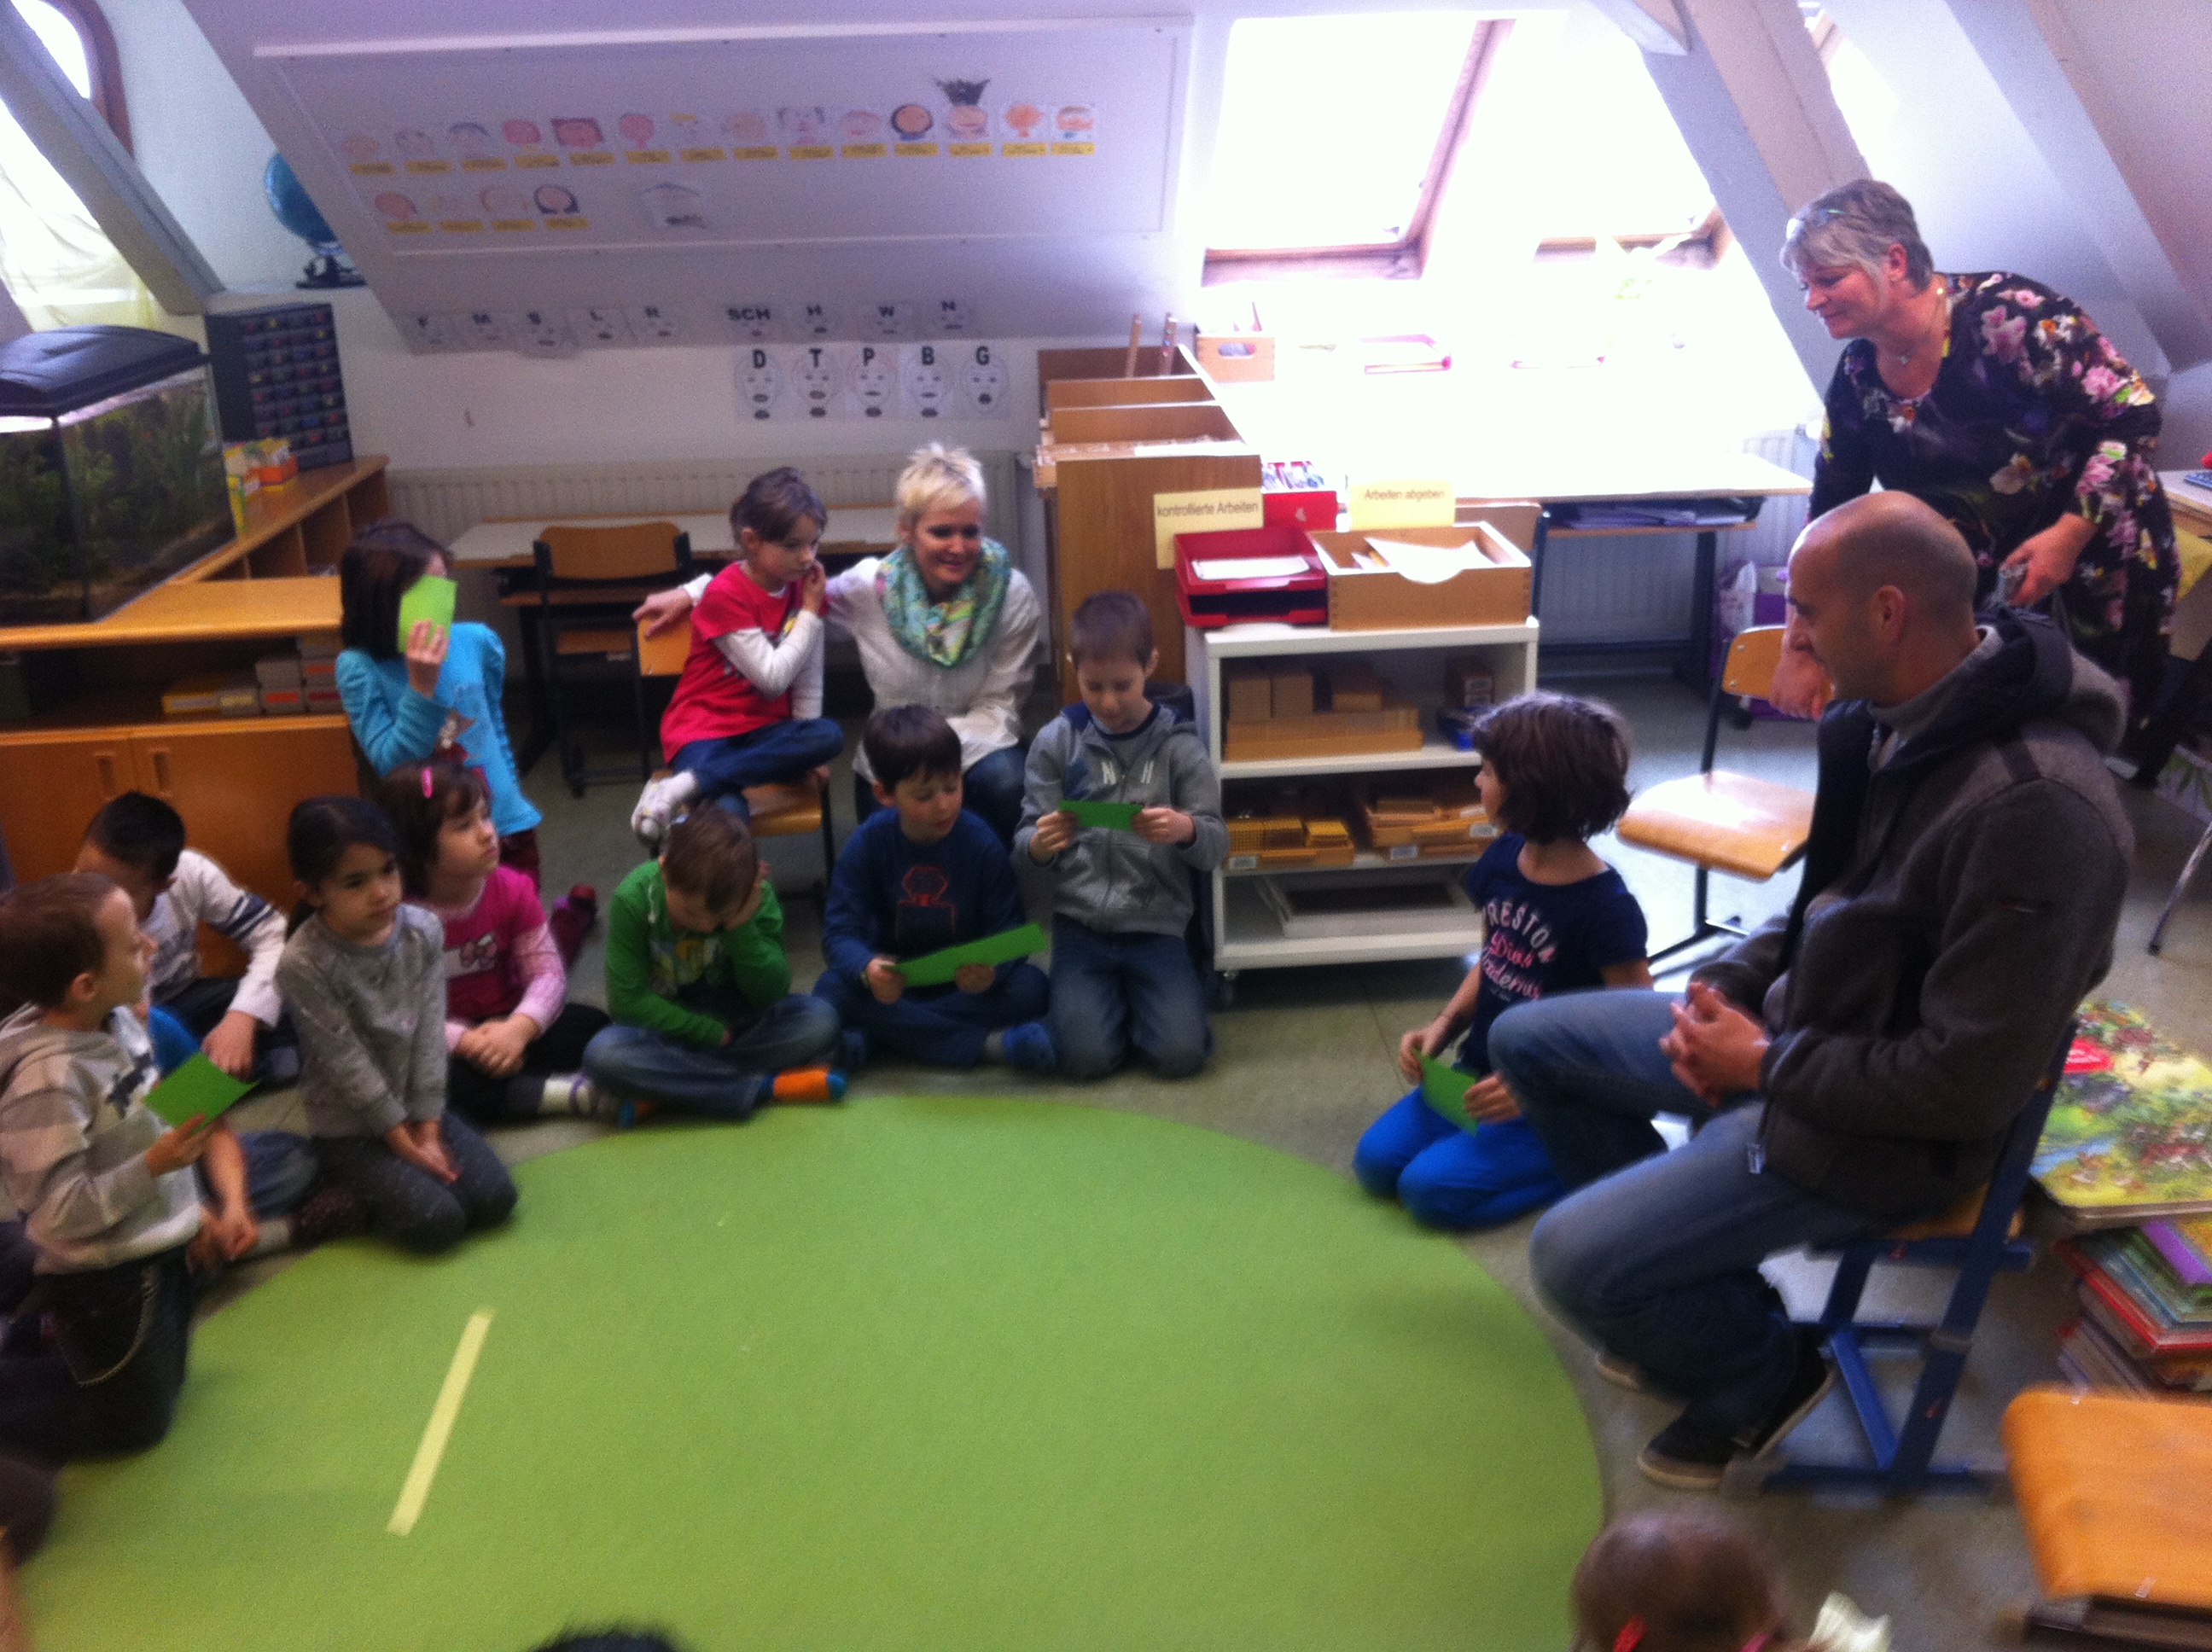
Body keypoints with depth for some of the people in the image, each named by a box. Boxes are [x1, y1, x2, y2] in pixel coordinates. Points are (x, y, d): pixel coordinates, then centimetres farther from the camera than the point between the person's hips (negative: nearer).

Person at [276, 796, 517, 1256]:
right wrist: (405, 1143, -14)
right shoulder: (304, 965, -24)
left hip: (417, 1109, 6)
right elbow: (349, 1065, -19)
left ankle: (375, 1190, 9)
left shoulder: (423, 931, -8)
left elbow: (430, 1036, -6)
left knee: (495, 1198, -10)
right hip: (349, 1130, -5)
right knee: (437, 1223, -21)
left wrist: (428, 1129, -9)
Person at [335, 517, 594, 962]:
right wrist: (421, 687, -30)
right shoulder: (360, 667, -15)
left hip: (505, 824, 2)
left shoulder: (477, 642, -7)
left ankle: (574, 911, 40)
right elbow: (392, 766, -21)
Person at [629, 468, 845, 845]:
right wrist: (811, 612, -13)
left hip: (763, 727, 7)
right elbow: (772, 677, -20)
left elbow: (808, 676, 7)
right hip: (704, 728, -7)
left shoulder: (805, 586, 3)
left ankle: (684, 785, -30)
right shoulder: (725, 596, -15)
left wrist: (805, 749, 1)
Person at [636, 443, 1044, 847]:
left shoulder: (1011, 596, -13)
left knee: (1002, 780, -33)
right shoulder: (871, 585, -10)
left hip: (976, 747, 0)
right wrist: (692, 594, 6)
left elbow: (999, 706, -11)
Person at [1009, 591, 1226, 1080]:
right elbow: (1027, 840, 2)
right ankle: (1110, 996, 17)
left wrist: (1188, 830, -26)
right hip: (1080, 922, 0)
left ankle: (1139, 996, 17)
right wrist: (1039, 844, -23)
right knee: (1086, 1057, -16)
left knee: (1180, 1055, -15)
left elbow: (1215, 848, -3)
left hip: (1157, 923, 0)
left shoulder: (1179, 744, -3)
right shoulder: (1057, 740, 0)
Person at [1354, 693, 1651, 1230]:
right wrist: (1443, 1027, -1)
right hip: (1483, 1073, 7)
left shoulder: (1606, 909, -23)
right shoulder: (1503, 859, -1)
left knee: (1430, 1189, -18)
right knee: (1376, 1161, -3)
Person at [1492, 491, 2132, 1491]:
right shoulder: (1887, 715, -4)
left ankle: (1763, 1371, 14)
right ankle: (1685, 1280, 23)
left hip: (1888, 1130, -9)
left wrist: (1765, 1063, -17)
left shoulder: (2036, 805, -31)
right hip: (1797, 1027, 9)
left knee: (1572, 1258, -17)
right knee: (1527, 1041, 12)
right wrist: (1732, 984, -4)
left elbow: (1970, 1084, -27)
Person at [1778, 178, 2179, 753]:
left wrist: (2070, 534, -26)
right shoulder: (1856, 380, -5)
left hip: (2096, 562, -4)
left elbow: (2133, 417, -19)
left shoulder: (2007, 314, -22)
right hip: (1980, 585, 5)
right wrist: (1803, 652, 0)